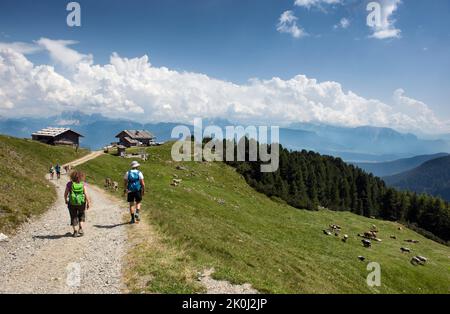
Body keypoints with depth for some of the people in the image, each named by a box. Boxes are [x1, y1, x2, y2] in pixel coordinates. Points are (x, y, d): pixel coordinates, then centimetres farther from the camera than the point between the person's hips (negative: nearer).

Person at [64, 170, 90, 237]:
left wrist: (66, 200, 16)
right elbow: (86, 194, -13)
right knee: (81, 215, 25)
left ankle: (75, 232, 16)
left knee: (74, 217, 16)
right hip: (81, 203, 0)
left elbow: (65, 194, -3)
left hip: (72, 203, 0)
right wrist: (88, 203, -5)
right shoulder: (83, 184, -9)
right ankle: (80, 228, 12)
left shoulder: (69, 184, -7)